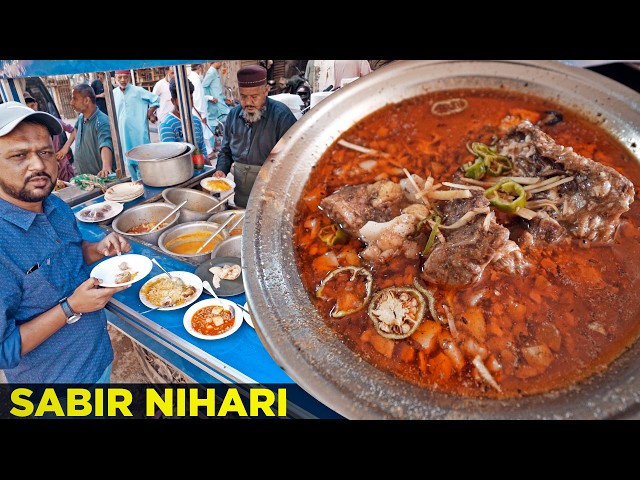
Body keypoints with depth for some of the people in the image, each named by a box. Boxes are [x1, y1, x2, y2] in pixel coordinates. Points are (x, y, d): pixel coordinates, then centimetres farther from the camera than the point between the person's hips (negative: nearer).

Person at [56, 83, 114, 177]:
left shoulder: (102, 121, -21)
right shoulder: (81, 117, 6)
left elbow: (105, 146, -37)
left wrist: (106, 168, -53)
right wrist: (66, 146, 21)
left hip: (99, 177, -8)